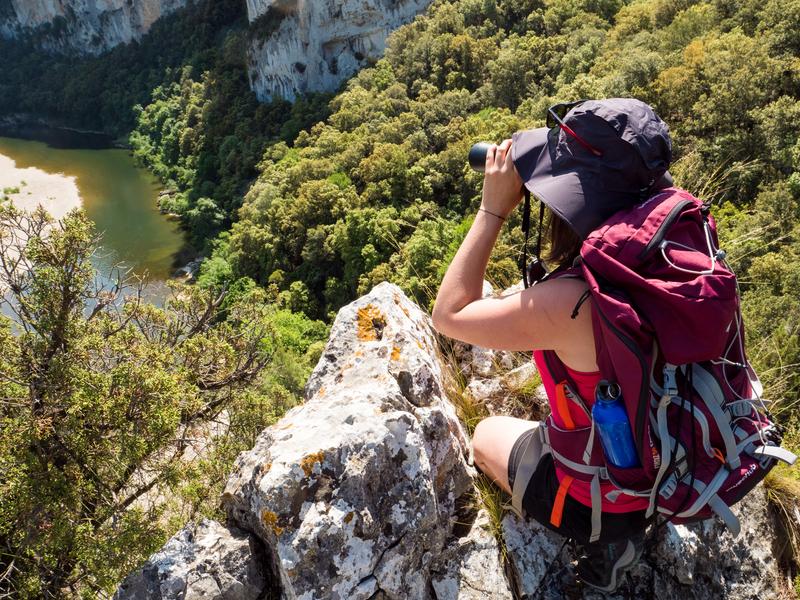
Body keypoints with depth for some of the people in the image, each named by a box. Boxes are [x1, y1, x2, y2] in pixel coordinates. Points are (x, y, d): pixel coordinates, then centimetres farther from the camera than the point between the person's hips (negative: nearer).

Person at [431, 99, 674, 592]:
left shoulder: (571, 302, -37)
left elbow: (448, 314, -21)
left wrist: (493, 208, -21)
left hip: (603, 498, -6)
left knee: (487, 435, 22)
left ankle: (604, 535, 13)